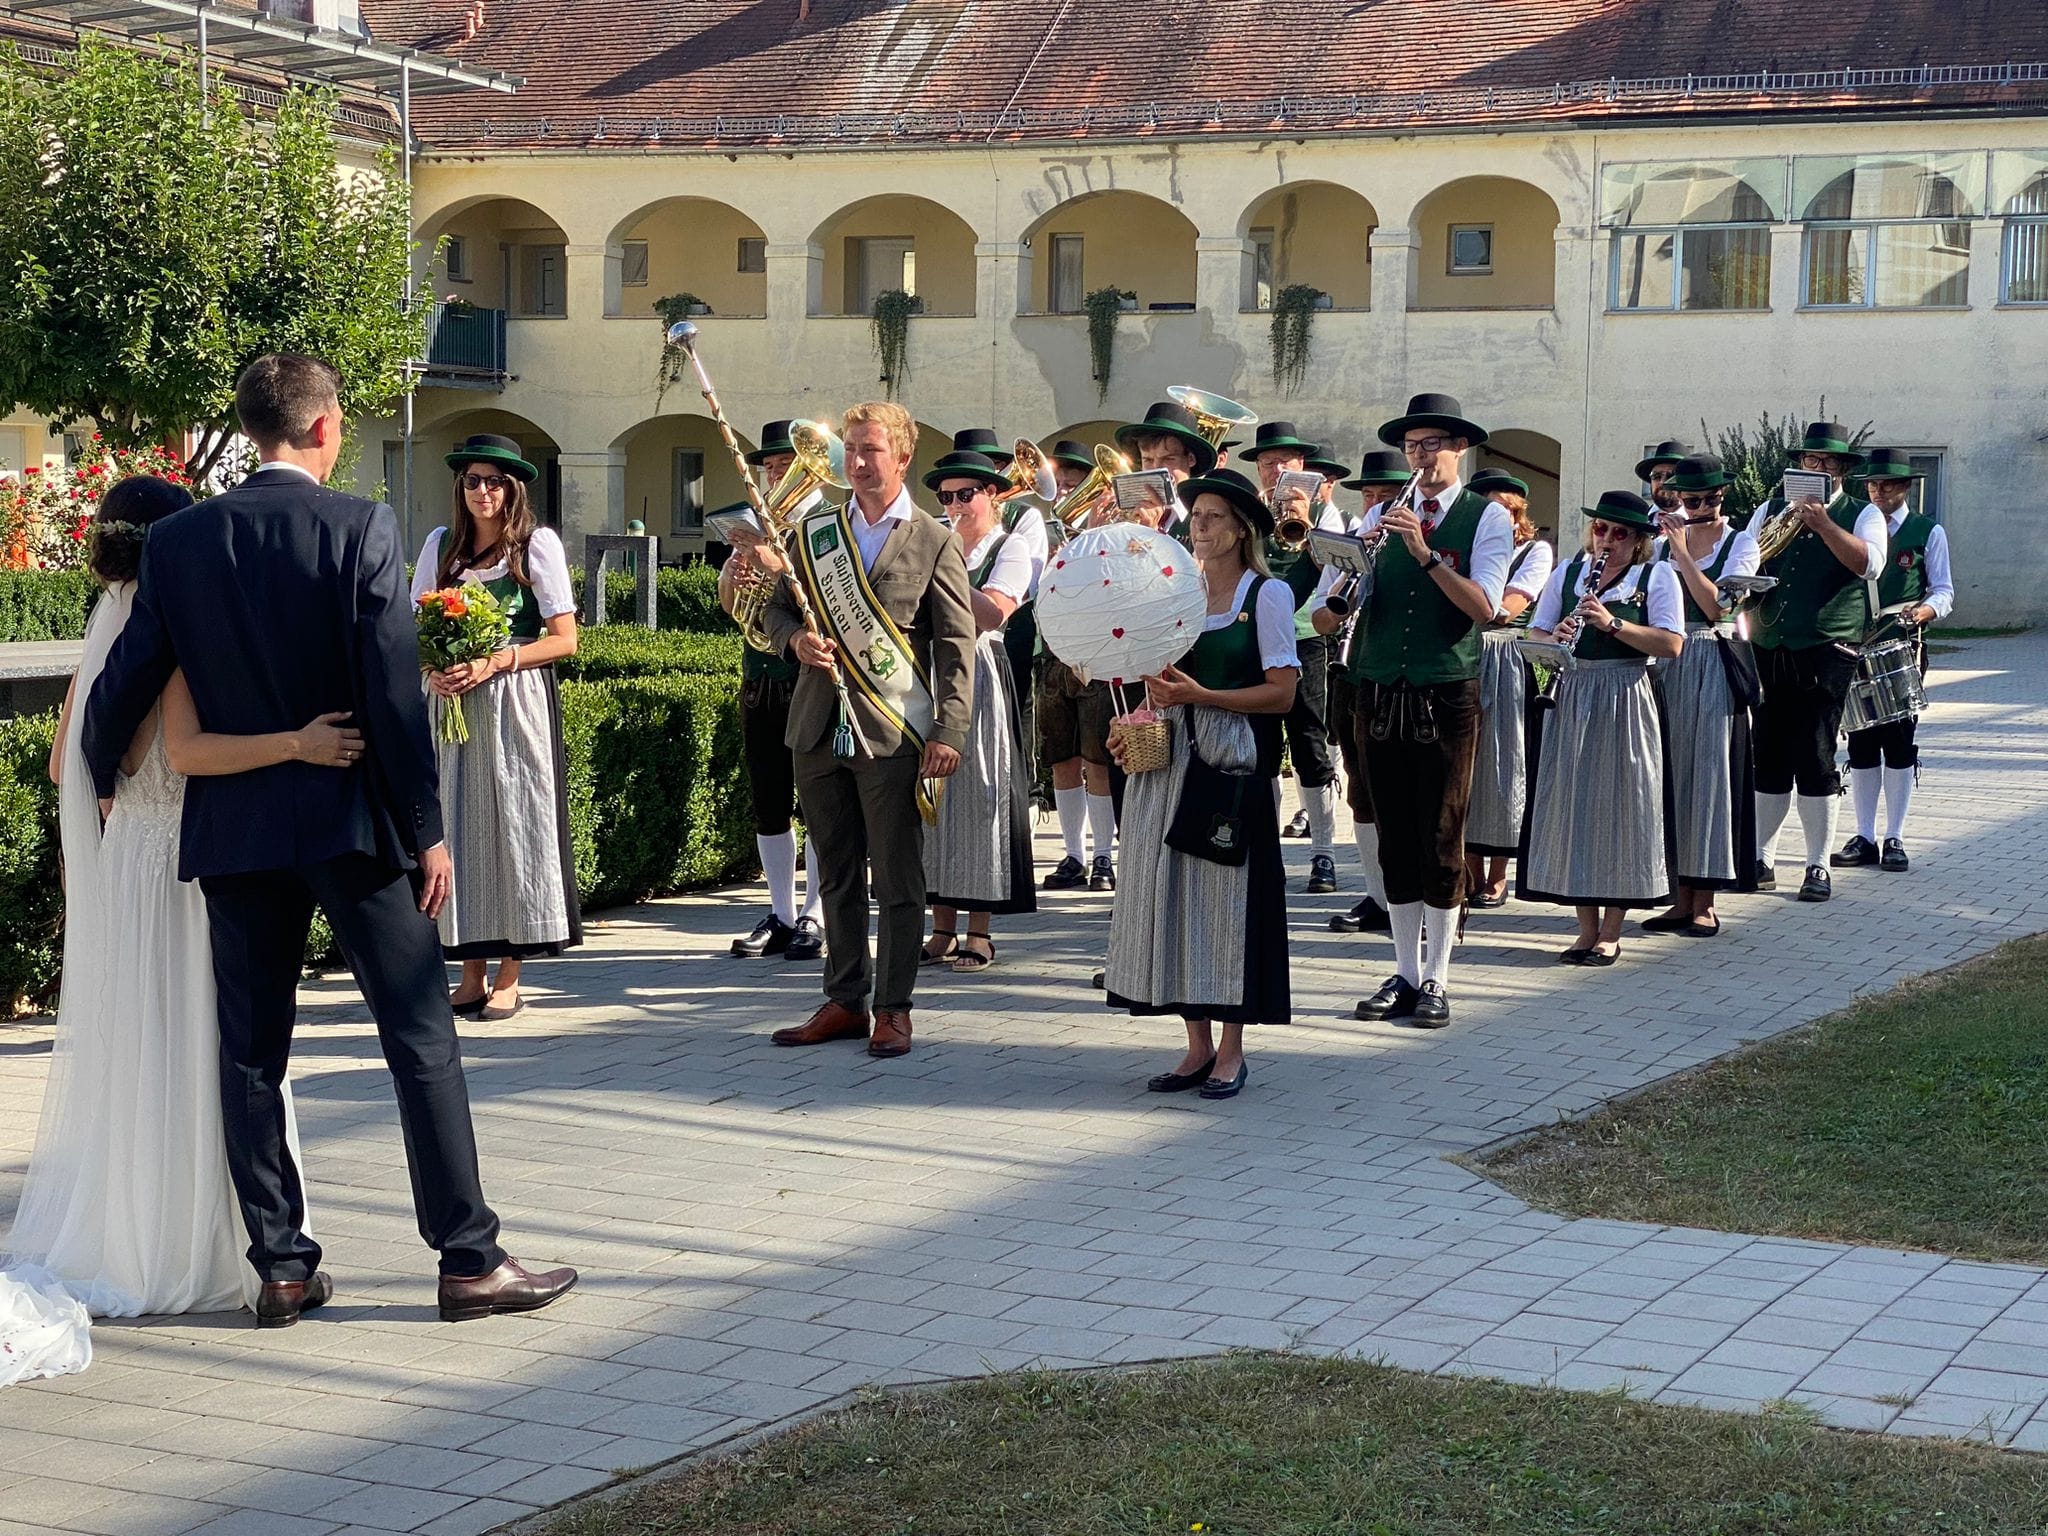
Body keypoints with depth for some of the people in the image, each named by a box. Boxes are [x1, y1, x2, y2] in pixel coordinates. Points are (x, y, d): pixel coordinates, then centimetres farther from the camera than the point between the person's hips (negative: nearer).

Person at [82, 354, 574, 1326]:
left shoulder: (179, 541, 2)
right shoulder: (360, 528, -8)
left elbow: (125, 683, 4)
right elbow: (394, 691, -12)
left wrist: (102, 780, 22)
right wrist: (425, 829, -6)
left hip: (232, 828, 4)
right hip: (351, 819, -3)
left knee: (251, 1052, 9)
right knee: (421, 1037, 2)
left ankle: (280, 1267, 12)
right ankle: (469, 1258, 3)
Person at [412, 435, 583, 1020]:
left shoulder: (538, 543, 1)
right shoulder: (441, 544, 11)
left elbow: (564, 640, -3)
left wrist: (493, 664, -14)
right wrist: (434, 668, -8)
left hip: (516, 703, -3)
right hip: (451, 702, 3)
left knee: (514, 823, -3)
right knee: (458, 826, 2)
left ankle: (509, 977, 2)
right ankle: (472, 974, 7)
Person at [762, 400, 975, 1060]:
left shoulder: (933, 542, -1)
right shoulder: (814, 533, 11)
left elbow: (957, 645, -3)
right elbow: (774, 609, 17)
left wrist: (949, 732, -12)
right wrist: (796, 639, -7)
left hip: (894, 732, -4)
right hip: (819, 728, 4)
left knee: (897, 878, 0)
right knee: (837, 874, 12)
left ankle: (892, 1007, 9)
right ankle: (845, 1001, 21)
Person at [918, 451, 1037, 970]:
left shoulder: (1011, 548, 1)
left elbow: (993, 613, -16)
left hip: (980, 680, -5)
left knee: (978, 800, -3)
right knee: (934, 798, 3)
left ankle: (979, 934, 3)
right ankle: (943, 931, 9)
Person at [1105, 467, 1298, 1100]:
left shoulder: (1268, 594, -3)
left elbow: (1281, 693, -9)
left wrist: (1201, 696, -18)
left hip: (1236, 764, -5)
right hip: (1174, 760, 5)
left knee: (1228, 895, -3)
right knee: (1176, 893, 4)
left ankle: (1231, 1051, 6)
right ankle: (1198, 1046, 12)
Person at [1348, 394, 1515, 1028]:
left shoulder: (1488, 517, 0)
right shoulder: (1384, 516, 11)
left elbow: (1482, 606, -14)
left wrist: (1425, 552, -22)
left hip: (1446, 694, -4)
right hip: (1380, 691, 4)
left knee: (1441, 838, 0)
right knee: (1395, 837, 8)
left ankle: (1437, 980, 7)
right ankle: (1404, 974, 17)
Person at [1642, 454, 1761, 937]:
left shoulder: (1740, 545, 0)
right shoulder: (1662, 544, 10)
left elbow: (1716, 606, -14)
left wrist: (1683, 551, -15)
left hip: (1715, 669, -4)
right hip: (1667, 665, 4)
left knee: (1709, 774, -4)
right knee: (1674, 775, 5)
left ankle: (1705, 904, 2)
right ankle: (1683, 898, 12)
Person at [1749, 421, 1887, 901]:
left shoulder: (1862, 515, 5)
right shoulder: (1770, 511, 15)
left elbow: (1869, 563, -14)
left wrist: (1823, 524, -22)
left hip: (1826, 651, -3)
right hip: (1770, 648, 4)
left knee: (1816, 758, -6)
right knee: (1768, 757, 6)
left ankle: (1818, 867, 1)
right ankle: (1762, 861, 15)